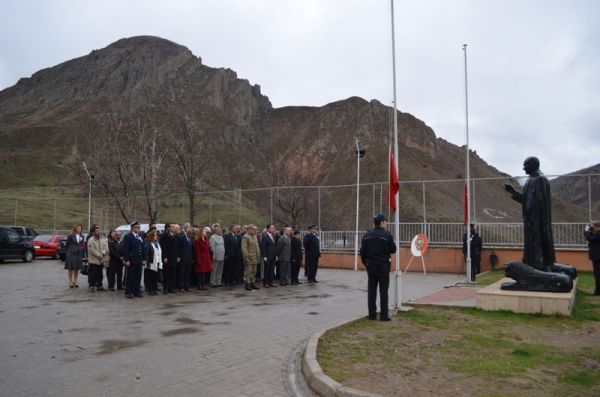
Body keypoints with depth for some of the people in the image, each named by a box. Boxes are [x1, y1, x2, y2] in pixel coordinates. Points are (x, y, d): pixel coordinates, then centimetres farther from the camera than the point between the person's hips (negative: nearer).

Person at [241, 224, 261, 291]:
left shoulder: (255, 236, 15)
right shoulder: (246, 237, -11)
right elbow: (244, 248, -15)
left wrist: (259, 255, 14)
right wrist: (246, 257, -18)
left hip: (255, 257, 8)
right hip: (249, 258, -8)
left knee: (254, 271, 12)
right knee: (248, 271, -4)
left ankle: (252, 283, 19)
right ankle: (247, 284, 2)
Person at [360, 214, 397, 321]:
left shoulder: (367, 235, 5)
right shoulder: (387, 235, -9)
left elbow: (362, 251, 4)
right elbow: (393, 250, -4)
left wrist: (365, 263, 15)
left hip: (370, 265, 4)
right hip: (383, 265, -4)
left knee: (371, 290, 8)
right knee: (383, 290, 1)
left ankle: (372, 314, 10)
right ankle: (384, 315, 2)